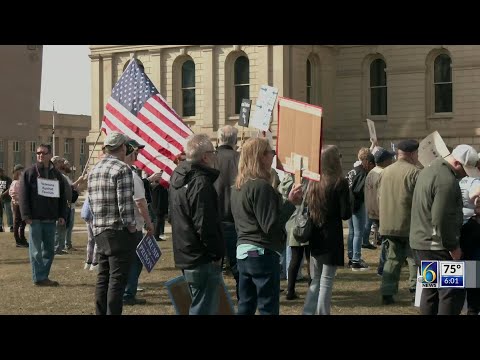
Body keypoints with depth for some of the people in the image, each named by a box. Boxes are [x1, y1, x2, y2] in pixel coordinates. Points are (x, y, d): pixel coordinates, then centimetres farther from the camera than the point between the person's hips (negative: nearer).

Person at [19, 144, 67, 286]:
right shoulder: (29, 173, 0)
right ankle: (39, 278, 1)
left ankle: (43, 276, 16)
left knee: (49, 250, 8)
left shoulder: (56, 174, 12)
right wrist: (26, 215, -13)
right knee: (36, 250, -2)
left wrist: (62, 215, 5)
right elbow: (23, 195, -5)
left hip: (50, 219, 5)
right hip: (35, 219, -5)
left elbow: (62, 196, 15)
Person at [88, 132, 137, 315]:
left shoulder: (94, 170, 12)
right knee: (117, 279, -5)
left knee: (103, 277, 14)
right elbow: (125, 203, -19)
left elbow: (91, 201, 15)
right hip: (119, 231, -8)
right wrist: (131, 226, -10)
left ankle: (101, 312, 19)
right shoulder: (122, 169, -13)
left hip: (100, 231, 8)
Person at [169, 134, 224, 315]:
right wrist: (218, 253, -11)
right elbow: (206, 226, -24)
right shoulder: (200, 183, -20)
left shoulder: (178, 176, 10)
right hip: (203, 260, -10)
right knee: (203, 309, -4)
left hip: (184, 257, 10)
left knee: (197, 306, 21)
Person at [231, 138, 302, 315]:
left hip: (243, 252, 9)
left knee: (245, 307, 14)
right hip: (263, 254, -9)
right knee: (268, 309, -2)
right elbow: (271, 226, -20)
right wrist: (290, 202, -14)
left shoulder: (238, 186, 11)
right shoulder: (261, 186, -18)